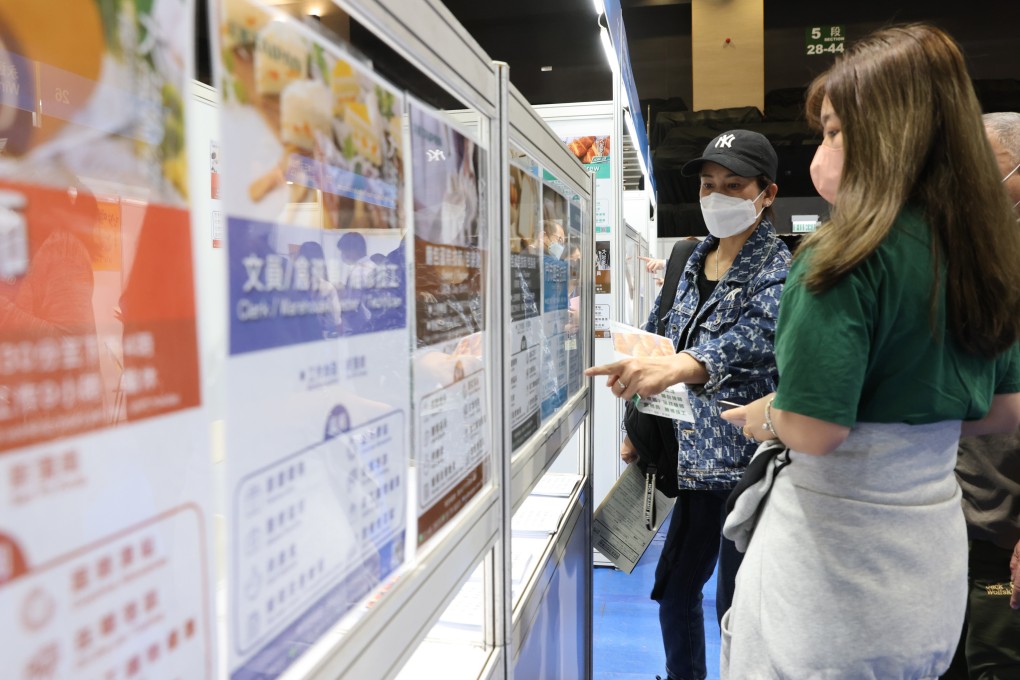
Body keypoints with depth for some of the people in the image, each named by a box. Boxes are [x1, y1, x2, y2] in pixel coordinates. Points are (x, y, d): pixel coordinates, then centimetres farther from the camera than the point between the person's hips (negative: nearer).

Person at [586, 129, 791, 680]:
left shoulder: (778, 272, -11)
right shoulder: (691, 262, 8)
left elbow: (756, 335, -33)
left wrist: (677, 367, -51)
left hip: (745, 458, -6)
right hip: (690, 453, 6)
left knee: (734, 604, 6)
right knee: (674, 588, 16)